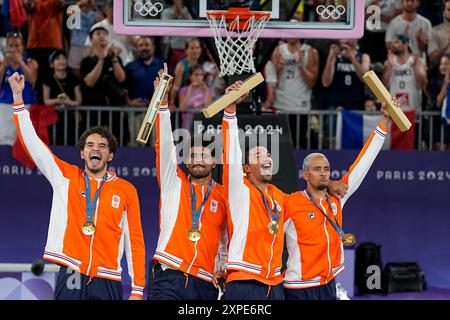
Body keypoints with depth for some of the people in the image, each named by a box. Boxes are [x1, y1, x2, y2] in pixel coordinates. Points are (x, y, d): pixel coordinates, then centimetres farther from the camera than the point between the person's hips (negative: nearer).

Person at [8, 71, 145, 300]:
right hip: (69, 278, 0)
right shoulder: (65, 176, 10)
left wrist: (137, 290, 0)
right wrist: (18, 96, 1)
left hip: (107, 282, 0)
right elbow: (32, 143, 7)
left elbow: (135, 241, 6)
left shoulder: (126, 190, 8)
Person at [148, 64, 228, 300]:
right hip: (169, 278, -2)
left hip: (205, 284, 2)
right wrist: (163, 102, -8)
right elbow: (165, 147, 1)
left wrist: (222, 270, 2)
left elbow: (225, 239, 19)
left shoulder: (223, 195, 14)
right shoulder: (174, 183, 11)